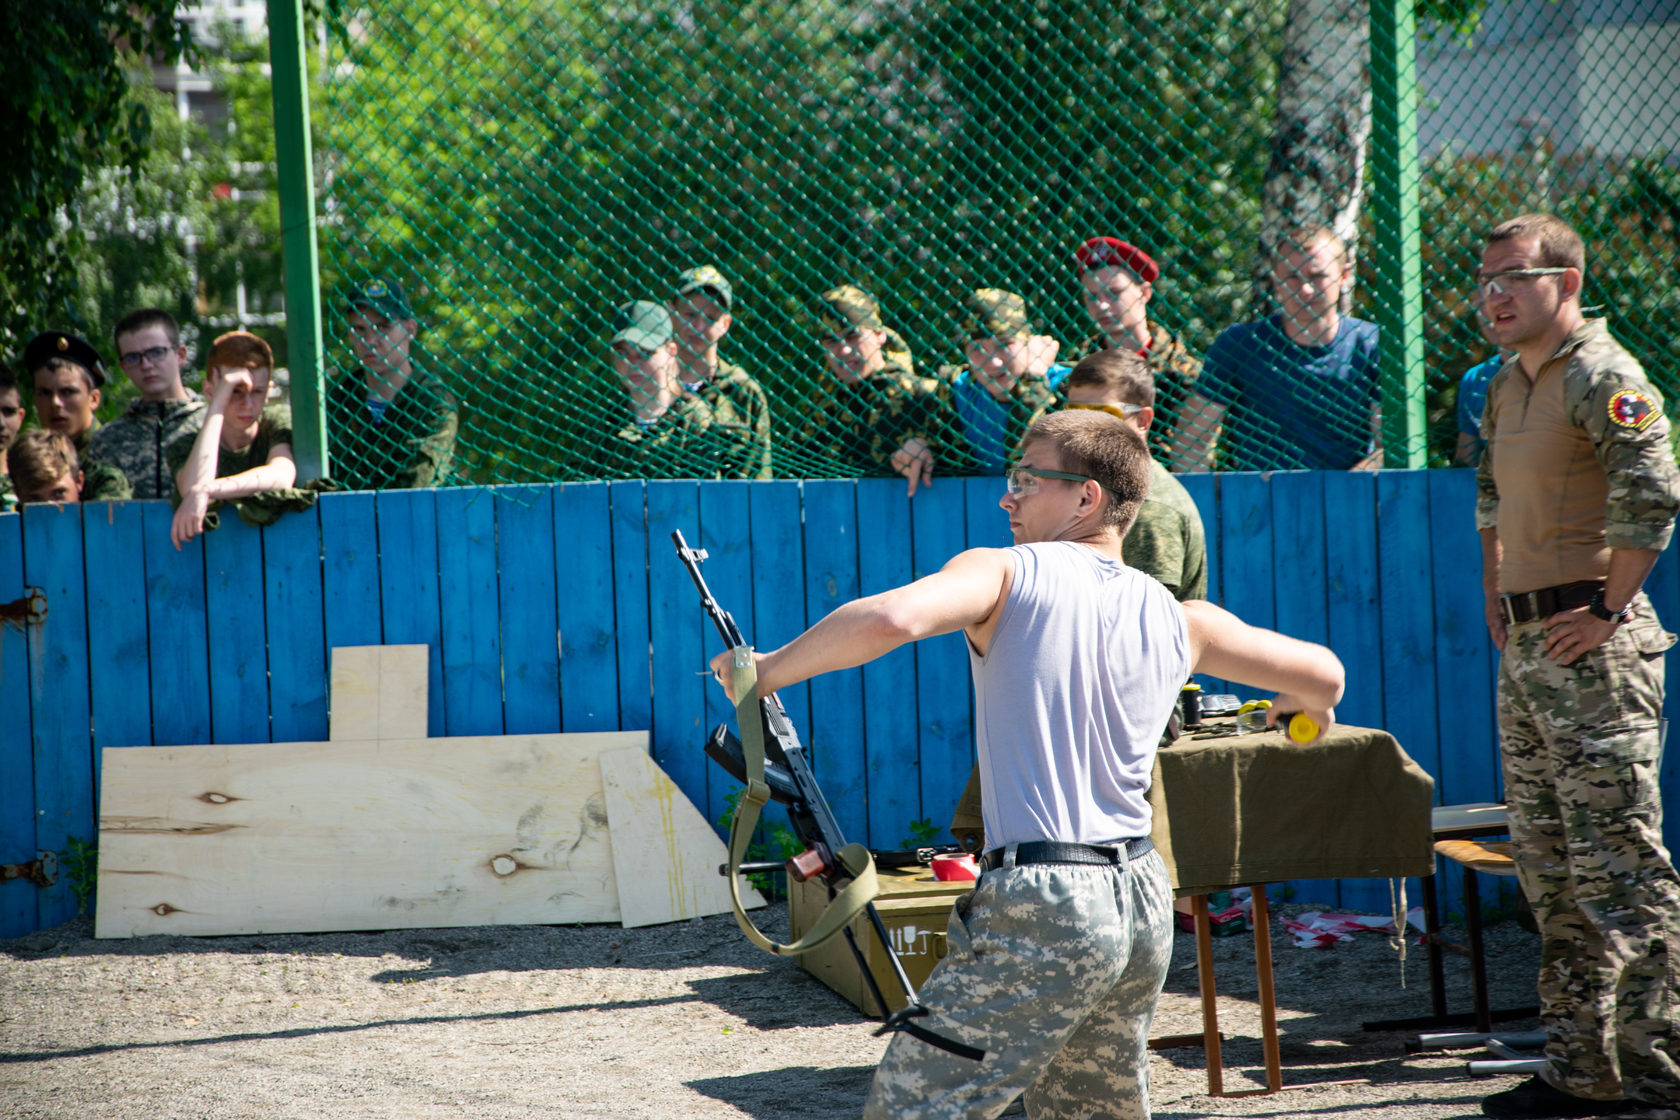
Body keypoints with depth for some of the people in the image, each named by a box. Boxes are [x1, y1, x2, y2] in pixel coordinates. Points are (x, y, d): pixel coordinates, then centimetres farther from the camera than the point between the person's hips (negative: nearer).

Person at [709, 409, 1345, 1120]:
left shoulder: (1006, 575, -4)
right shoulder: (1178, 621, 10)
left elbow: (890, 618, -24)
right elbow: (1322, 674, 20)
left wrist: (769, 669, -11)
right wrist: (1308, 706, 43)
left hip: (1041, 906, -7)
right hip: (1143, 901, 7)